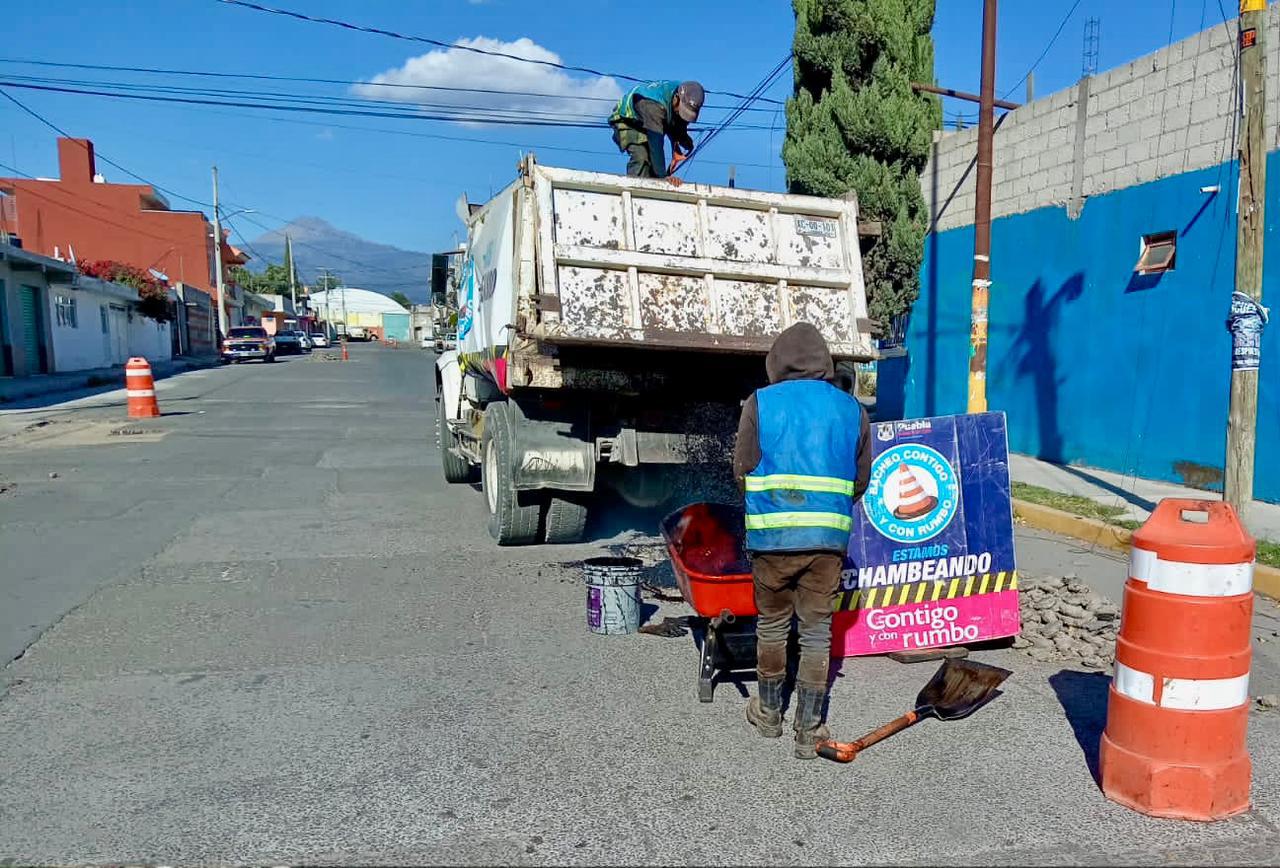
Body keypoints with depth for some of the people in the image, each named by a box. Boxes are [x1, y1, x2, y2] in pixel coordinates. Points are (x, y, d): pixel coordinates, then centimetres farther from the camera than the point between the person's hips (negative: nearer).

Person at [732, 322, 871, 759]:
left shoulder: (760, 403, -1)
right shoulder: (851, 409, 6)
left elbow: (742, 469, 0)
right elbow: (860, 480, 10)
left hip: (771, 535, -1)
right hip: (829, 537, 1)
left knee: (772, 624, 15)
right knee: (817, 631, 9)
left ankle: (768, 713, 31)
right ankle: (809, 731, 16)